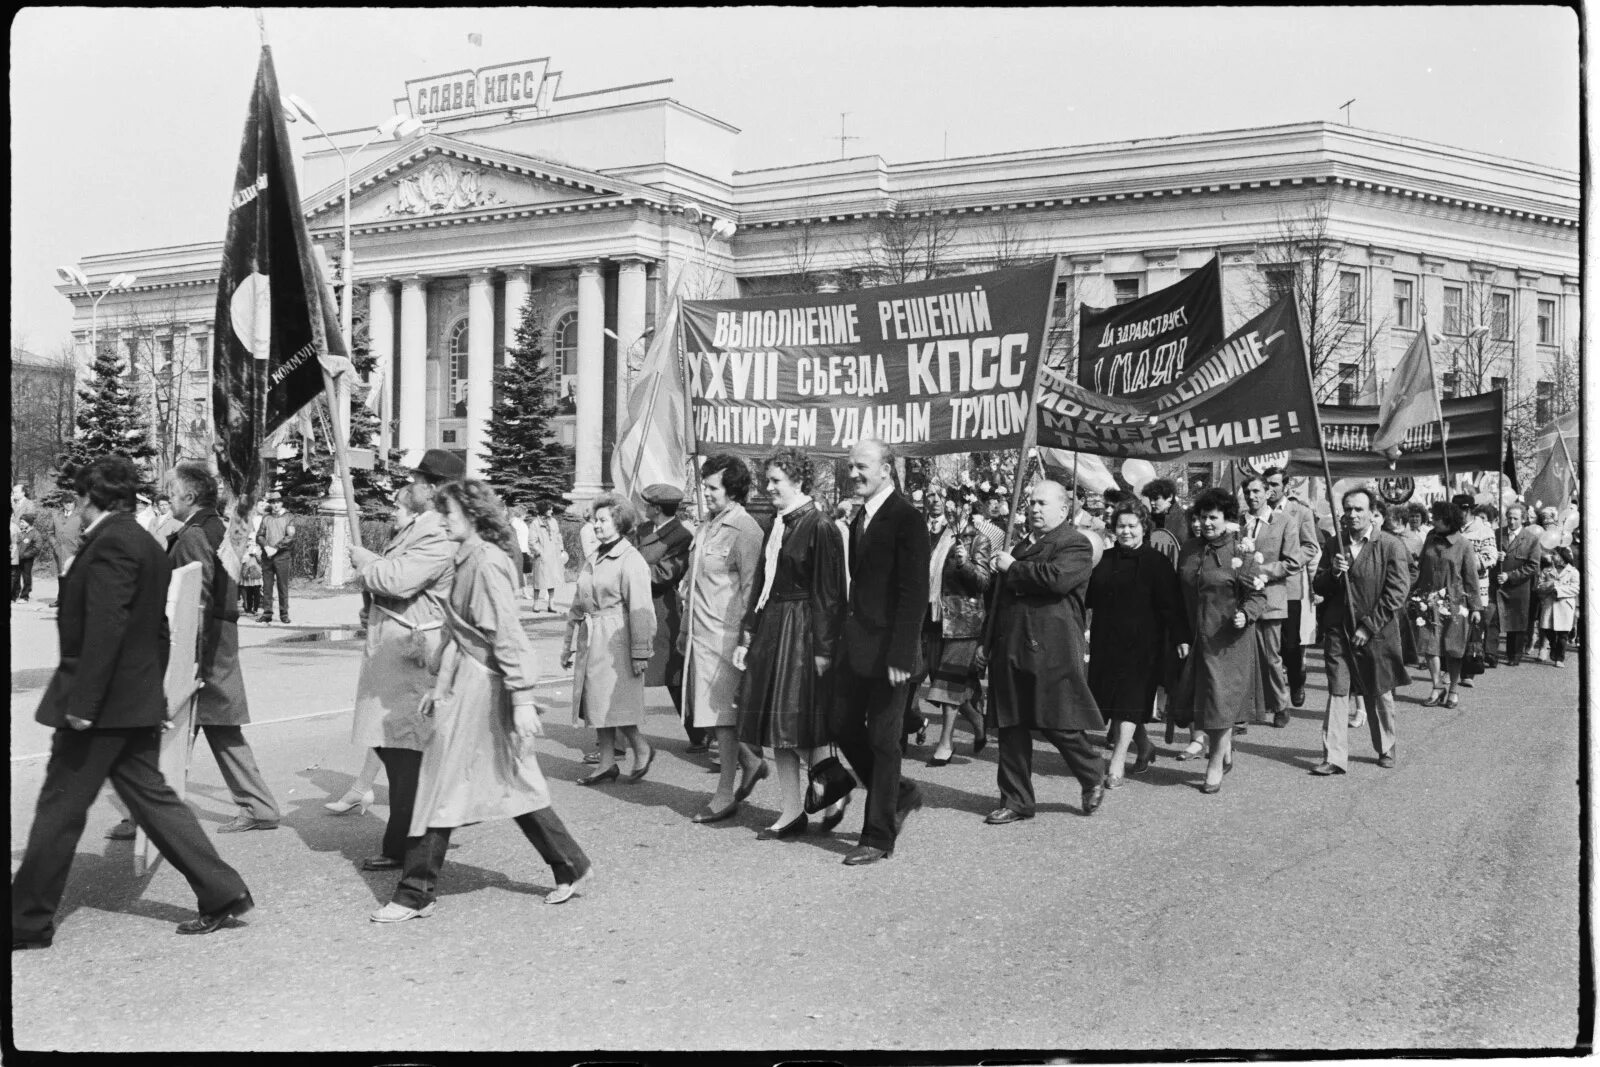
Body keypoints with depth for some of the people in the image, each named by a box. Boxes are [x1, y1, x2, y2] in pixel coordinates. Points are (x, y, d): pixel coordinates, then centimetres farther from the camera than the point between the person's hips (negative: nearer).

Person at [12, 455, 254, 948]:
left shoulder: (111, 543, -16)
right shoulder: (147, 546, 14)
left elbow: (104, 629, -23)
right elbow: (157, 629, 18)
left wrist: (81, 703, -22)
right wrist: (153, 693, 22)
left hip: (102, 703, -9)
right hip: (138, 702, 9)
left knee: (59, 810, 3)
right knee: (150, 796, 12)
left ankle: (27, 922, 17)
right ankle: (223, 892, 11)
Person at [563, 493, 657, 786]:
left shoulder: (631, 560, -11)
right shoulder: (592, 560, 14)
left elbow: (640, 609, -14)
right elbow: (578, 604, 20)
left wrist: (640, 652, -17)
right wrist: (569, 643, 20)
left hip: (616, 640, -8)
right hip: (590, 640, 8)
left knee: (614, 703, -6)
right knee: (596, 703, 9)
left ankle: (642, 749, 15)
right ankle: (607, 764, 18)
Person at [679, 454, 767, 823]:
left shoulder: (744, 530, -11)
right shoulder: (707, 526, 15)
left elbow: (751, 588, -13)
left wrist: (745, 638, -16)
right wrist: (685, 627, 21)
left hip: (726, 635, -8)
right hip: (700, 634, 8)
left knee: (722, 714, -2)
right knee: (705, 711, 12)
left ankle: (725, 795, 8)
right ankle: (750, 763, 30)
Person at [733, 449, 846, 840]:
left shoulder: (820, 527, -12)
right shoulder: (776, 525, 12)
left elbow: (829, 594, -14)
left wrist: (824, 649, -16)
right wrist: (747, 637, 12)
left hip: (803, 631, -8)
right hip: (771, 628, 8)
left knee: (803, 724, -3)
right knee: (777, 721, 9)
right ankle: (791, 810, 17)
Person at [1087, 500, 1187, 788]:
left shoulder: (1155, 561, -5)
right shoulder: (1104, 559, 10)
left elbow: (1171, 603, -10)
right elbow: (1089, 598, 18)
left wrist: (1180, 637, -16)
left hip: (1141, 644, -6)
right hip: (1106, 642, 6)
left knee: (1129, 701, -8)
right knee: (1111, 699, 10)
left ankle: (1116, 765, -7)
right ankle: (1144, 747, 31)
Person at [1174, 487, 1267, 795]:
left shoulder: (1241, 553, -7)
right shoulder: (1189, 550, 7)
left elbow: (1259, 595, -5)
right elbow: (1179, 596, 12)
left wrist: (1245, 614, -25)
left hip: (1228, 640, -4)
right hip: (1195, 638, 5)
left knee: (1221, 703, -1)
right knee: (1200, 700, 9)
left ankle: (1215, 766, 15)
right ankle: (1226, 751, 34)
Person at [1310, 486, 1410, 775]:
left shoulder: (1391, 546, -5)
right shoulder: (1334, 545, 9)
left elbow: (1396, 592, -9)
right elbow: (1318, 588, 11)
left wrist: (1368, 627, -13)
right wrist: (1332, 573, -12)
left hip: (1376, 633, -3)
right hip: (1338, 631, 3)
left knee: (1379, 694, 12)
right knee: (1337, 693, -2)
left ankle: (1386, 749, 31)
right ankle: (1334, 758, -1)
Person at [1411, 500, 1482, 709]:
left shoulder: (1462, 545, -6)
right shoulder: (1431, 538, 4)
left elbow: (1471, 578, -2)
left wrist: (1475, 606, -3)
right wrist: (1415, 593, 10)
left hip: (1454, 601, -3)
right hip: (1429, 600, 3)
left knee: (1453, 648, 2)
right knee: (1429, 645, -1)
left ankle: (1452, 690, 15)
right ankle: (1437, 688, 9)